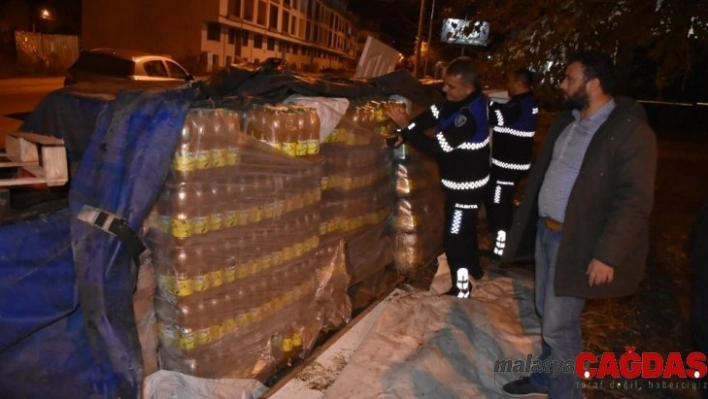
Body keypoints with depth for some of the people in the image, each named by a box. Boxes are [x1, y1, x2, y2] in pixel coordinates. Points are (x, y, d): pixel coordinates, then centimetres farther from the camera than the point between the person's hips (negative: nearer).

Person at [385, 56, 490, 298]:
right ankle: (473, 271, 46)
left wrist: (405, 128, -27)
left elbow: (437, 146, -31)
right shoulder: (460, 99, -3)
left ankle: (461, 290, 18)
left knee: (454, 239, 2)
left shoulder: (469, 116, -33)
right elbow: (431, 116, 2)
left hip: (466, 186, -10)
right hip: (461, 181, 10)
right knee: (465, 230, 26)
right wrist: (402, 134, -10)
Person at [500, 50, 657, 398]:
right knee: (547, 314, 20)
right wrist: (528, 218, 18)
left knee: (558, 324, -1)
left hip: (577, 242, -8)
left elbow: (634, 201, -20)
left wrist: (607, 254, -22)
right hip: (544, 231, 8)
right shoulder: (566, 121, 9)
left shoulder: (630, 131, -17)